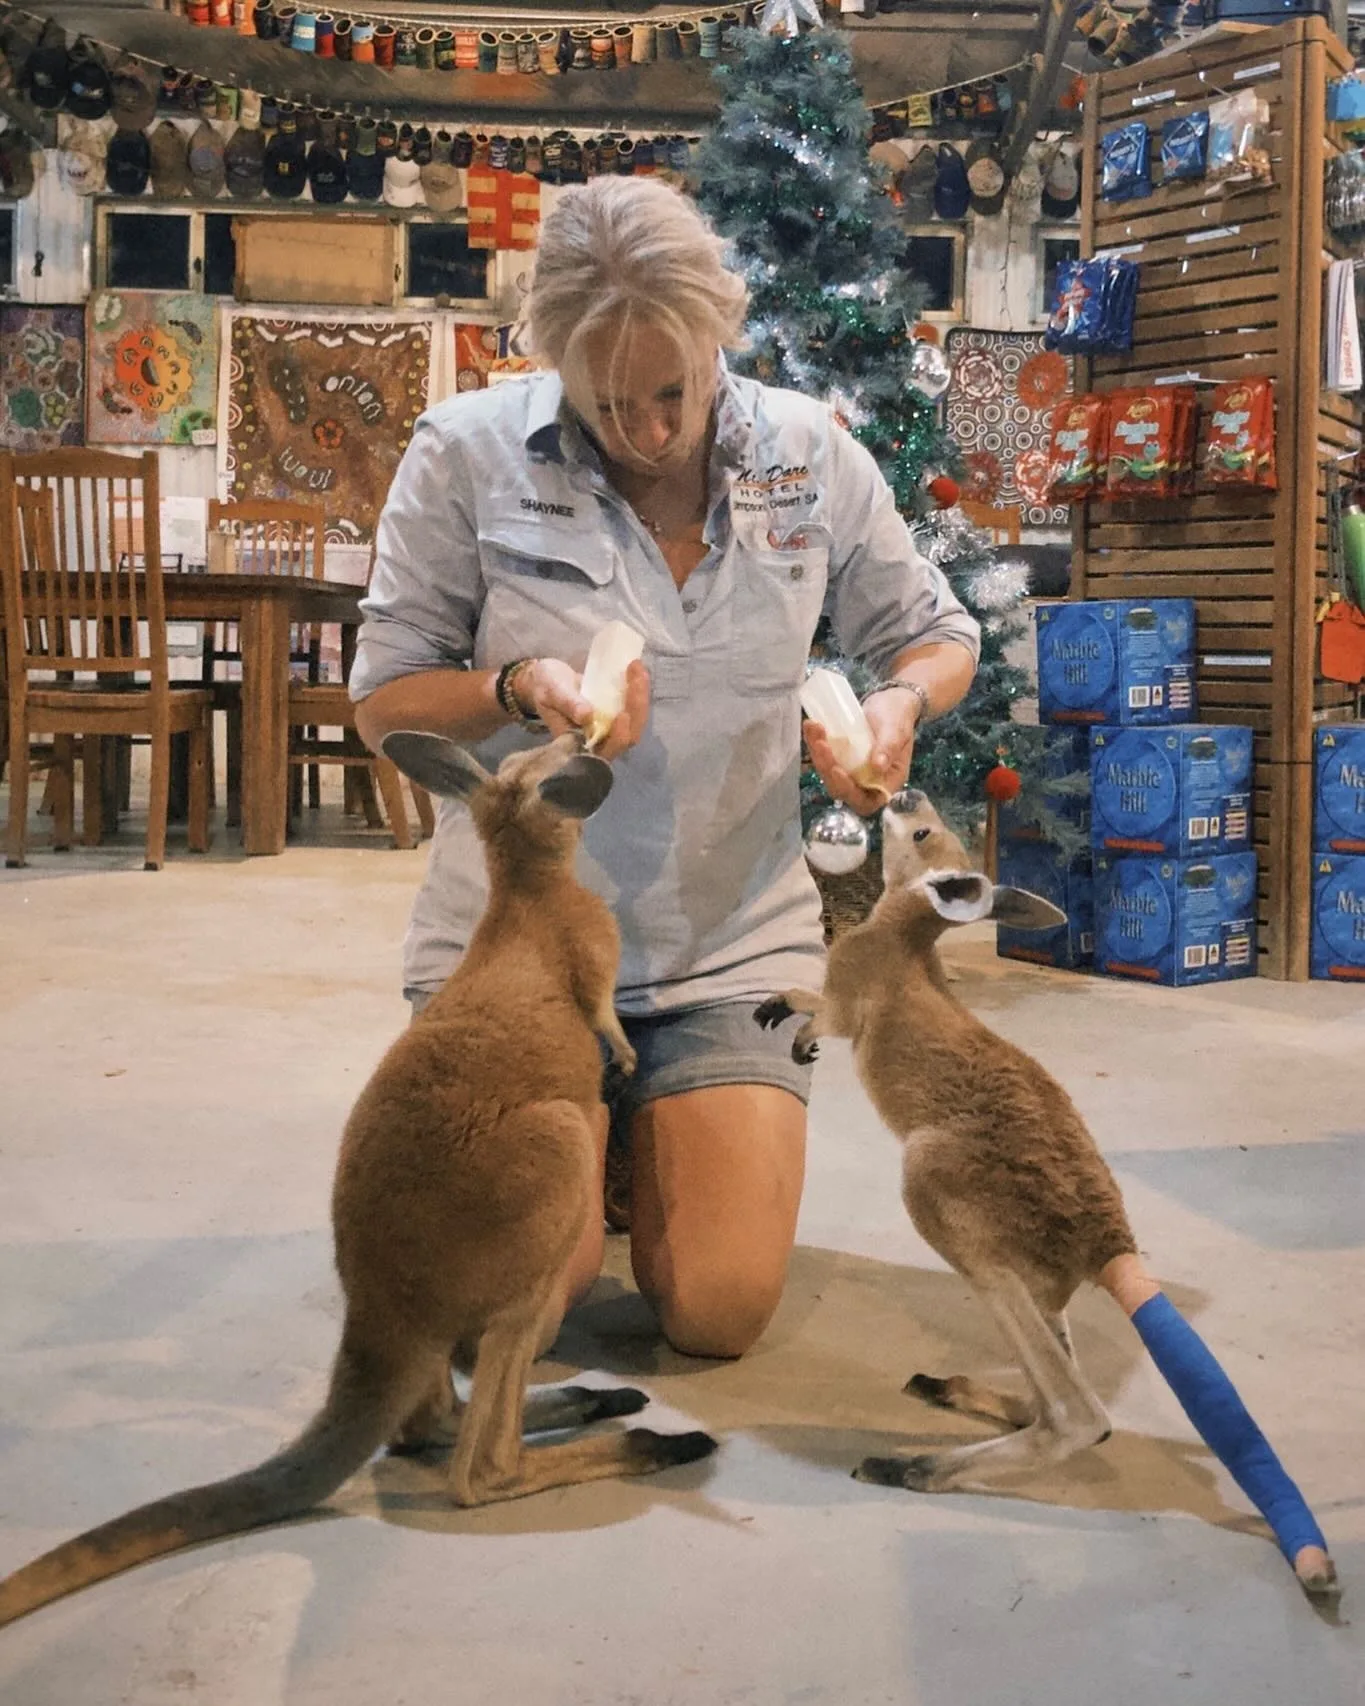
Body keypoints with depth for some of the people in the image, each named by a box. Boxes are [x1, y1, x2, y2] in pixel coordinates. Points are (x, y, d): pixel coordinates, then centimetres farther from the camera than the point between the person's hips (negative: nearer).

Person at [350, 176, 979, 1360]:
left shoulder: (809, 453, -2)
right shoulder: (467, 453, -9)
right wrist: (518, 688, -25)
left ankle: (653, 1140, 29)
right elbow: (384, 703, -4)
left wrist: (900, 703, -15)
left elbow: (938, 637, 9)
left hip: (732, 942, 1)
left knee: (721, 1313, -5)